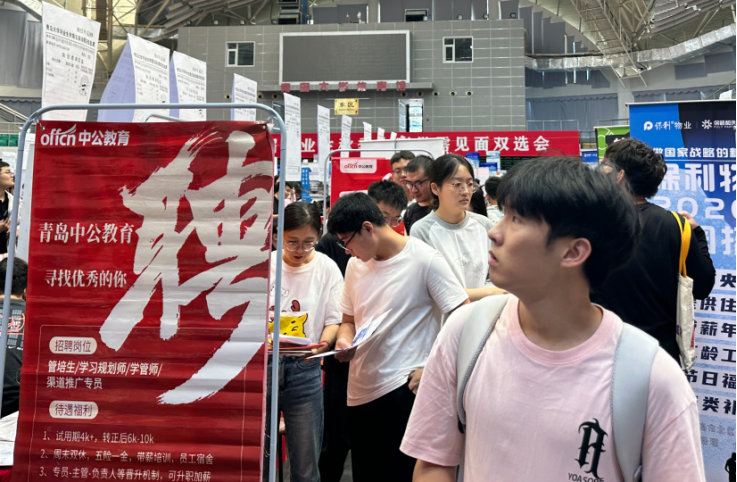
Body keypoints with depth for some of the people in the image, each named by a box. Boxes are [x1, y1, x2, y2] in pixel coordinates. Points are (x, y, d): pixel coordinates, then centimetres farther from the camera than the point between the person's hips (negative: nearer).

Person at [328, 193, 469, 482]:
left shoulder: (424, 259, -9)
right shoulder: (355, 265, 10)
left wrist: (431, 368, -14)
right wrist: (344, 341, -2)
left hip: (404, 388, -6)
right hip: (360, 390, 6)